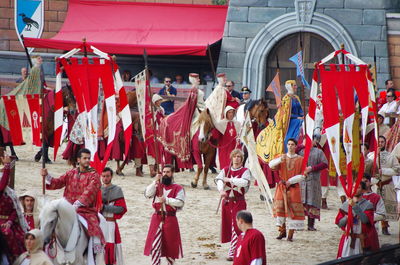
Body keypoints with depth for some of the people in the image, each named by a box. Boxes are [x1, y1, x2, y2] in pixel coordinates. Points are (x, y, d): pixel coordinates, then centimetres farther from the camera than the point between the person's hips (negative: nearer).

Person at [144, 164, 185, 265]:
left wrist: (166, 200, -18)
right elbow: (147, 194, -7)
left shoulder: (178, 188, 0)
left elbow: (180, 202, -13)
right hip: (157, 218, 2)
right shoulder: (157, 186, 10)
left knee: (171, 245, 9)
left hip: (170, 219, -2)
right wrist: (155, 181, -13)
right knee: (155, 246, -6)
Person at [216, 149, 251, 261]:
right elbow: (219, 180, -12)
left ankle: (232, 252, -12)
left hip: (239, 201, -4)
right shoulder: (225, 170, 7)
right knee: (227, 225, 9)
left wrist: (229, 179, -20)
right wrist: (221, 190, -32)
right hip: (226, 201, 4)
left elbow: (244, 182, -21)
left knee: (236, 226, -11)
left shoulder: (245, 171, -1)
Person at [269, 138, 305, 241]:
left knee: (292, 210, -5)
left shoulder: (300, 159, 3)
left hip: (294, 188, -2)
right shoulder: (282, 157, 9)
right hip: (282, 187, 2)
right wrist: (279, 160, -26)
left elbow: (302, 175, -1)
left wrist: (291, 181, -12)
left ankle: (290, 234, -2)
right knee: (280, 208, -2)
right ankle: (282, 231, 9)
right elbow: (271, 165, -8)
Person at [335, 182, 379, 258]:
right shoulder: (345, 204, 7)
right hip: (348, 239, 3)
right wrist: (347, 218, -14)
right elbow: (339, 223, 7)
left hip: (363, 240, -3)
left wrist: (355, 206, -27)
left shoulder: (368, 205, -4)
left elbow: (365, 219, -21)